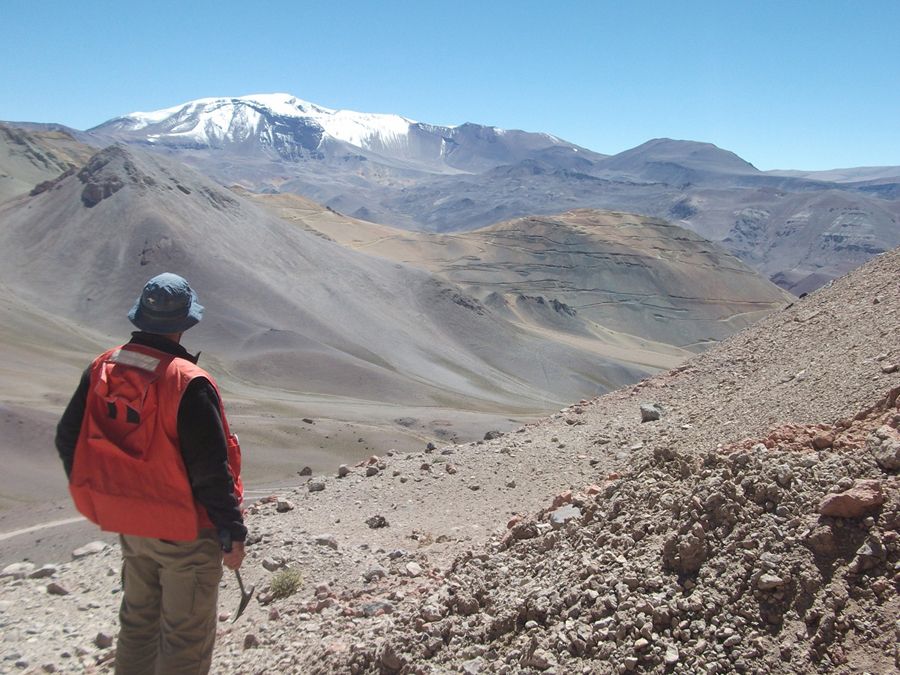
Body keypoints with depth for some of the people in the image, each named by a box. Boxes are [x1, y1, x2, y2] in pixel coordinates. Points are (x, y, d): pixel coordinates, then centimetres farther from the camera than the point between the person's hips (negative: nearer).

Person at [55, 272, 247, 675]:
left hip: (128, 525, 7)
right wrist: (232, 531, -12)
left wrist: (99, 496, 19)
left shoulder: (101, 370, -4)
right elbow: (210, 469, -23)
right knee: (186, 635, 10)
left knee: (138, 619, 25)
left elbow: (69, 440, 6)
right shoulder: (188, 383, -25)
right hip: (186, 534, -6)